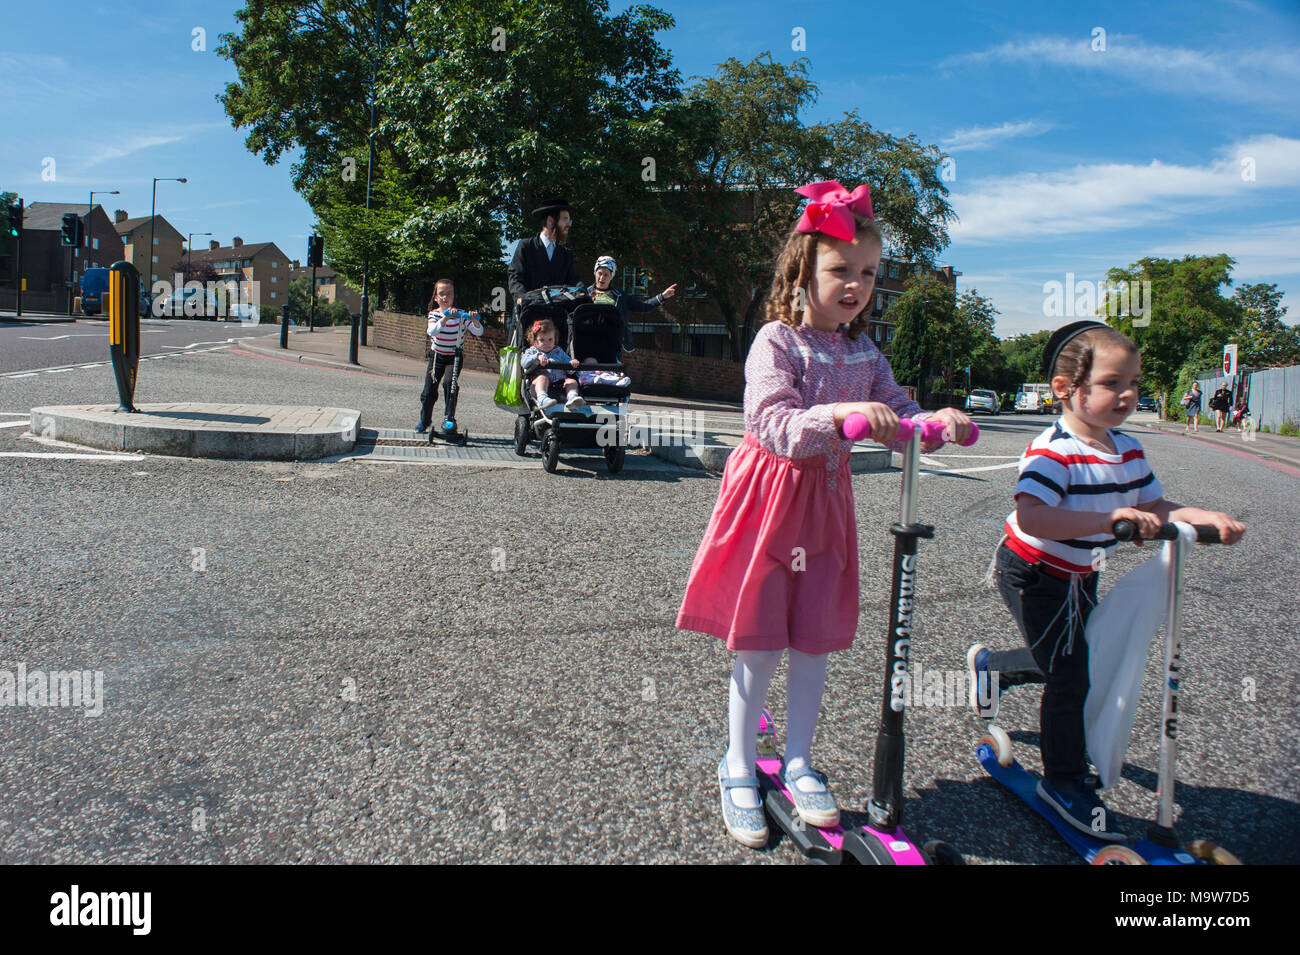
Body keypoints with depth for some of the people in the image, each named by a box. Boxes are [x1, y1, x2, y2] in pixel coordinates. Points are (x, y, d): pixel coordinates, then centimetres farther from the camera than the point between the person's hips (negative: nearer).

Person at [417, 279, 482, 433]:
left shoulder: (461, 315, -12)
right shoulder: (434, 314, -11)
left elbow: (479, 332, -21)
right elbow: (432, 331, -32)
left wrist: (474, 321, -43)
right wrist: (446, 318, -47)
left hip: (454, 357, -1)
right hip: (437, 356, 1)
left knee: (450, 388, -3)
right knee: (429, 392, 4)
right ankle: (424, 420, 23)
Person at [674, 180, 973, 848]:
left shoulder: (864, 353, 5)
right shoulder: (776, 341, -14)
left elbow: (897, 414, 6)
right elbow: (772, 425, -25)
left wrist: (934, 420, -16)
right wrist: (837, 416, -40)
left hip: (826, 498, 5)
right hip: (769, 492, -5)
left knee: (816, 637, 12)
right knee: (758, 639, 3)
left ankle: (798, 762, 30)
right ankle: (739, 769, 22)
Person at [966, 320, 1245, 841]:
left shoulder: (1129, 451, -3)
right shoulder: (1053, 452, -30)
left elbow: (1155, 509, 5)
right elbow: (1031, 516, -45)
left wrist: (1203, 516, -13)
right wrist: (1108, 519, -51)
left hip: (1079, 574, 9)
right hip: (1032, 573, -8)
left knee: (1073, 658, 21)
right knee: (1070, 672, -7)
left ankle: (990, 664, 47)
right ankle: (1065, 781, 12)